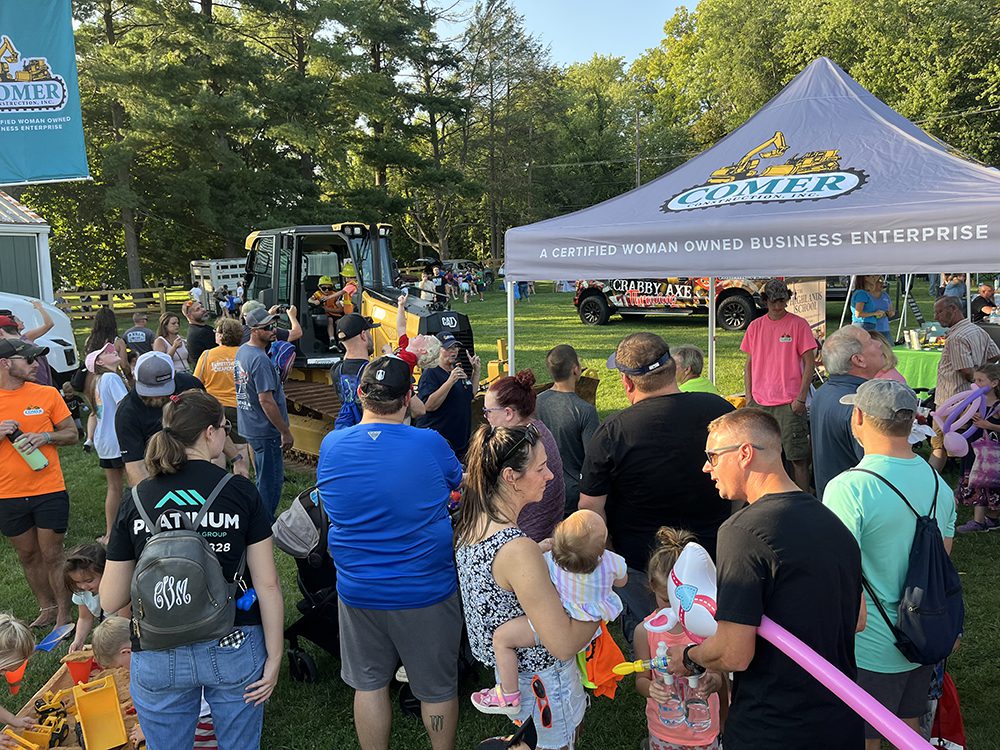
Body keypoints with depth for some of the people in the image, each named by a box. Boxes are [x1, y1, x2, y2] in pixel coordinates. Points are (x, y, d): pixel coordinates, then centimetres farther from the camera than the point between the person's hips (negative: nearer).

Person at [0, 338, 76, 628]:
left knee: (52, 556, 3)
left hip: (49, 490, -2)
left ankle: (64, 616, 14)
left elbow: (71, 433, 4)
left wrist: (45, 436, -15)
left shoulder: (47, 394, -2)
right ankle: (47, 609, 31)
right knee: (28, 555, 15)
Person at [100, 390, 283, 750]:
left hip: (158, 661, 2)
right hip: (234, 650, -1)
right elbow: (267, 584, -10)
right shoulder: (241, 491, -9)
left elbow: (110, 600, 0)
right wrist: (274, 658, -1)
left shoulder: (135, 500, -4)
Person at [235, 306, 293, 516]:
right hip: (266, 430, -10)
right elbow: (266, 400, -24)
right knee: (271, 482, 0)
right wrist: (285, 432, -19)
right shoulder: (260, 359, -22)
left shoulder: (241, 351, 9)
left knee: (264, 479, 21)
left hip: (250, 427, 10)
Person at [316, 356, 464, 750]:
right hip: (426, 591, -2)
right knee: (438, 687, 17)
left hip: (358, 591, 3)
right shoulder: (431, 445, -18)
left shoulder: (330, 446, -9)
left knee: (369, 684, 20)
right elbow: (458, 482, 2)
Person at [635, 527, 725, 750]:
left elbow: (718, 676, -8)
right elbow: (641, 679, -6)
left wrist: (712, 682, -30)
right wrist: (650, 688, -28)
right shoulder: (645, 631, -12)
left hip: (704, 731, 0)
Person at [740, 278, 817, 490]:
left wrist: (801, 398, -10)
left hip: (789, 403, -4)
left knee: (797, 457, -3)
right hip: (760, 403, 4)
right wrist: (749, 398, 8)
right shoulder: (755, 326, 9)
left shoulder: (799, 324, -2)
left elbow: (809, 363, -3)